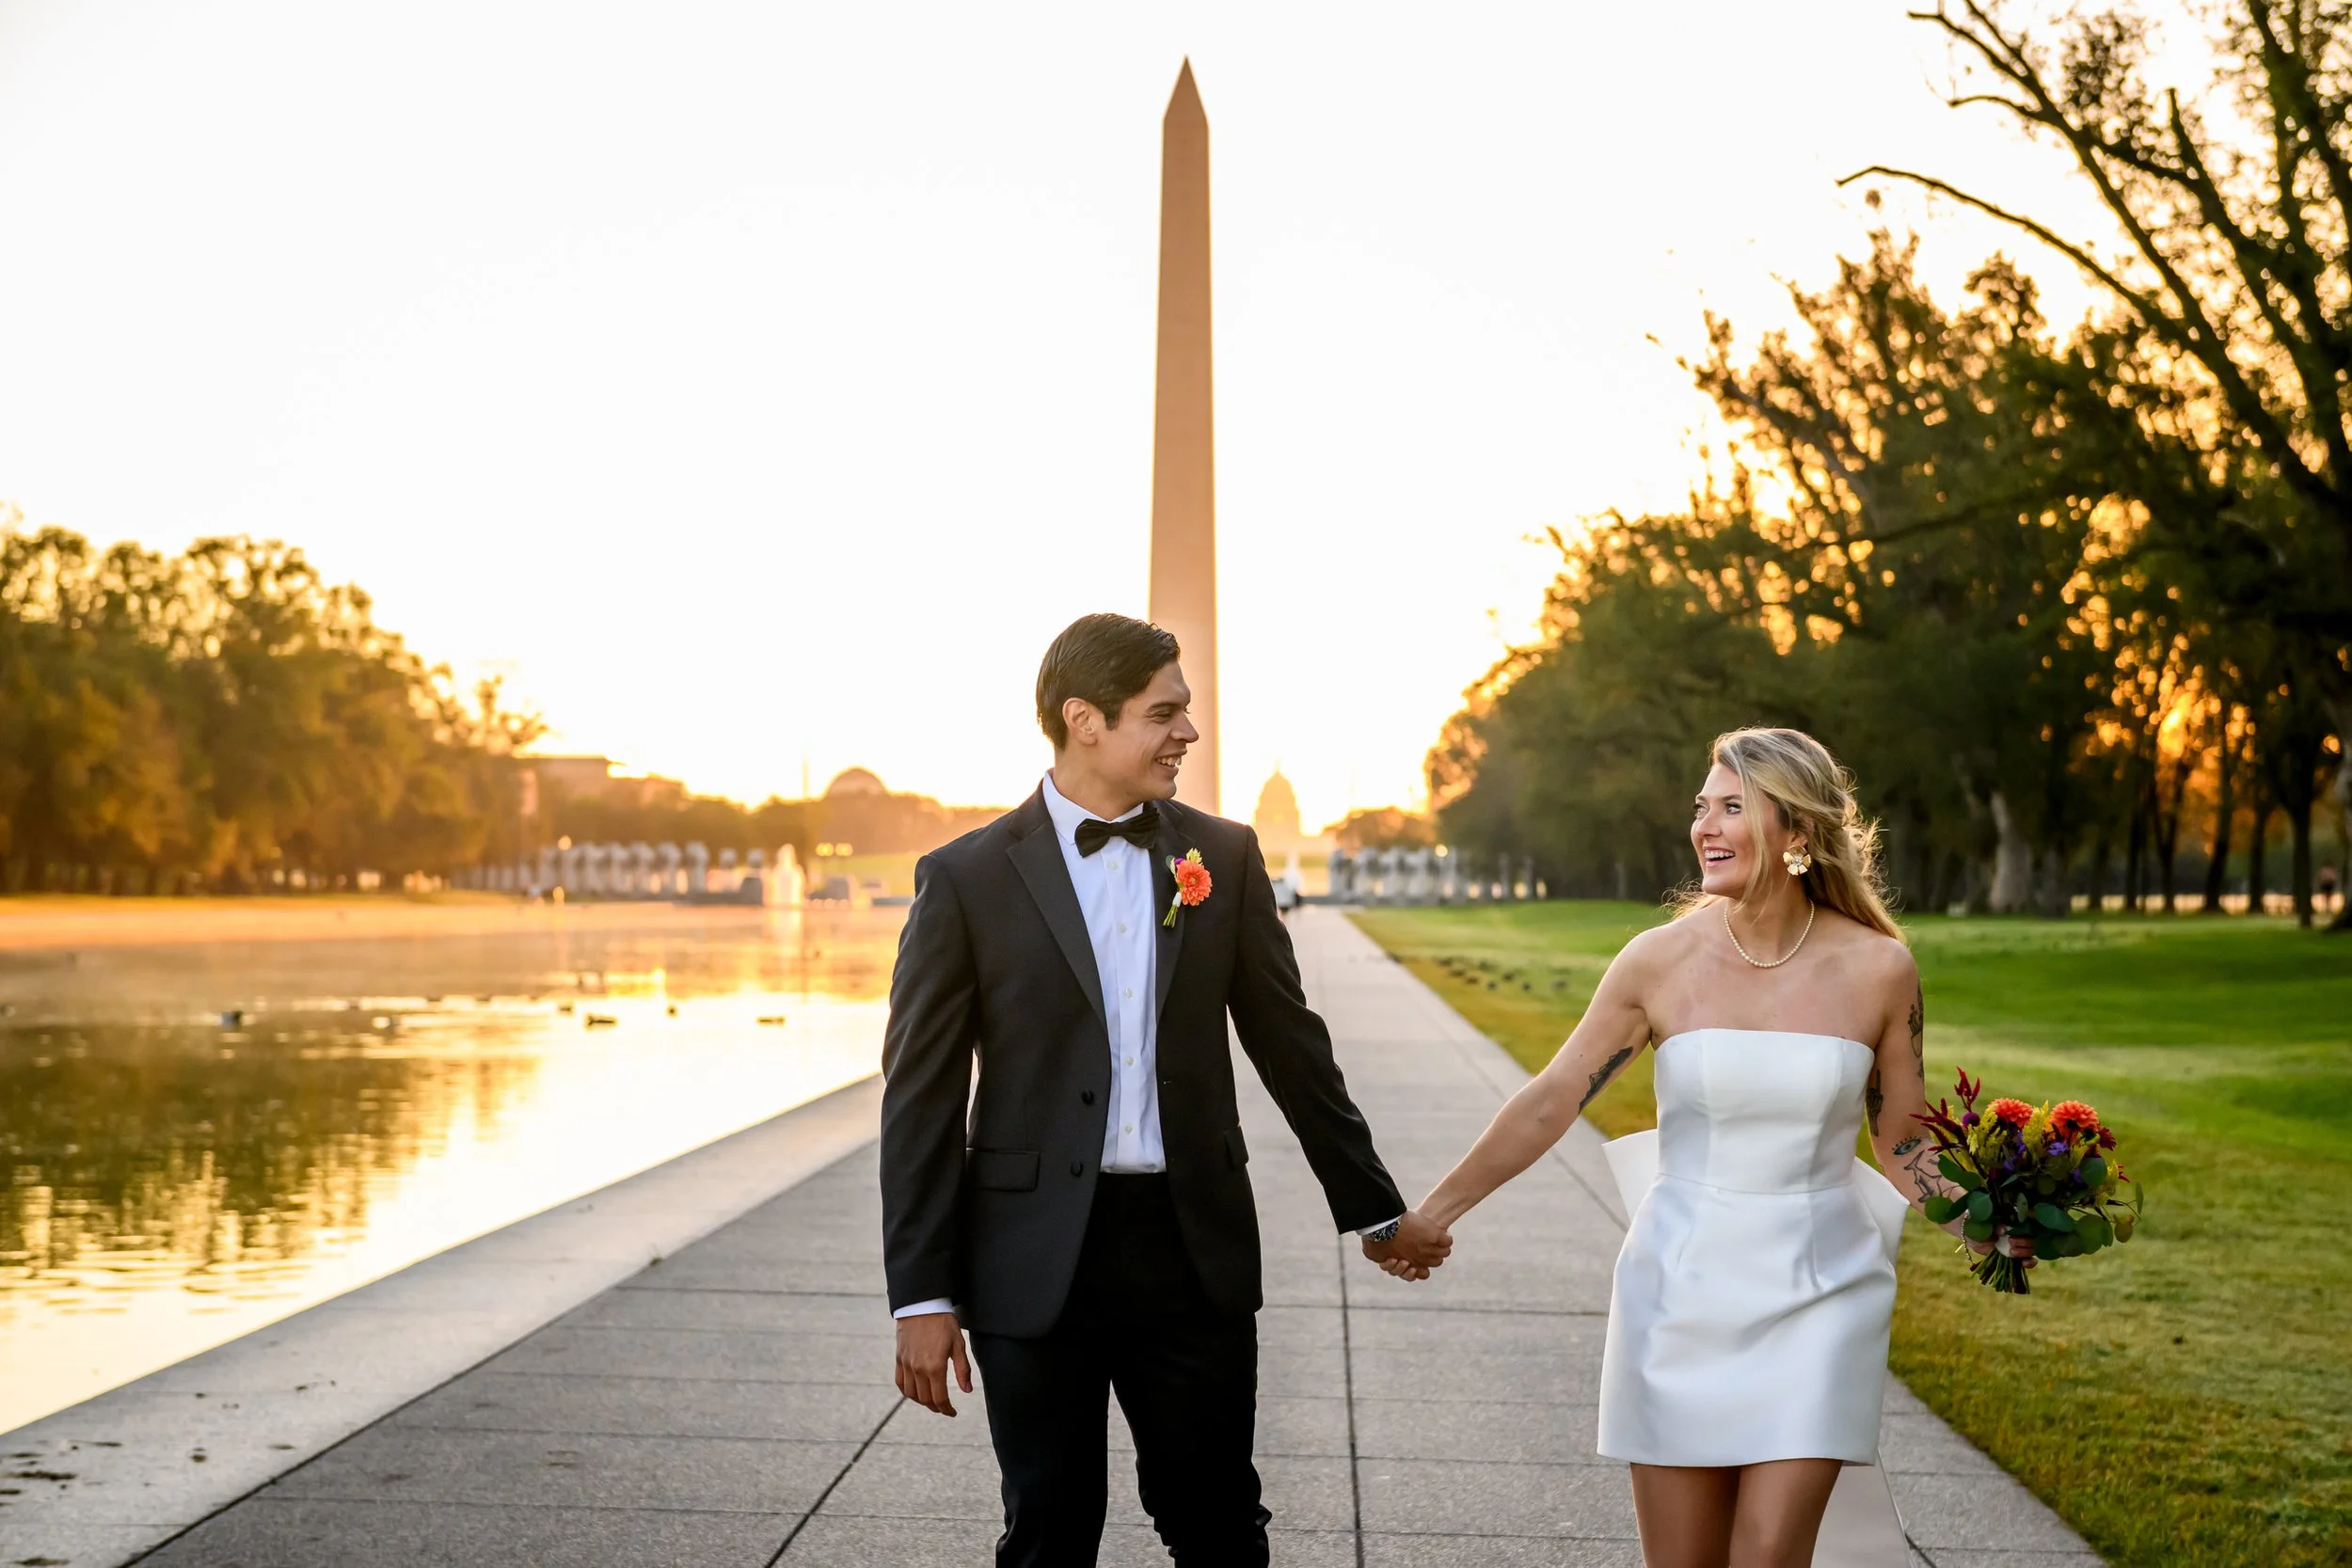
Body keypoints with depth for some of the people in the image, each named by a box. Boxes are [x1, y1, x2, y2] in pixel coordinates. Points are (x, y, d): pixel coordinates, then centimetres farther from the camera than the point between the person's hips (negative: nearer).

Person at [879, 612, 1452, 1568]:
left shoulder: (1224, 857, 5)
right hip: (1039, 1262, -2)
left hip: (1195, 1247, 2)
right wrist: (922, 1295, -7)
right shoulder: (967, 879, -4)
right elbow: (921, 1096, -4)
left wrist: (1372, 1208, 15)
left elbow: (1289, 1042, 11)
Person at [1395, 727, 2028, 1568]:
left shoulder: (1877, 967, -4)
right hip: (1682, 1292, 1)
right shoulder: (1661, 960, -5)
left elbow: (1904, 1140, 5)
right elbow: (1549, 1104, 0)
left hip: (1815, 1299, -1)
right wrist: (1430, 1215, -1)